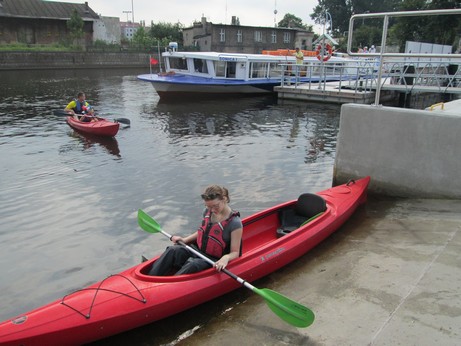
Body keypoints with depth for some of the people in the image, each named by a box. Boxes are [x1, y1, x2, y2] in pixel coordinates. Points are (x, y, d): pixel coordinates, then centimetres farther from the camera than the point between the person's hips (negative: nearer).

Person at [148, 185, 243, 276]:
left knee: (193, 264, -36)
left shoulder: (235, 223, -18)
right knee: (173, 250, -20)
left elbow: (235, 253, -13)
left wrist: (226, 258, -35)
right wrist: (185, 240, 4)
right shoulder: (207, 211, 1)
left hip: (214, 262, -6)